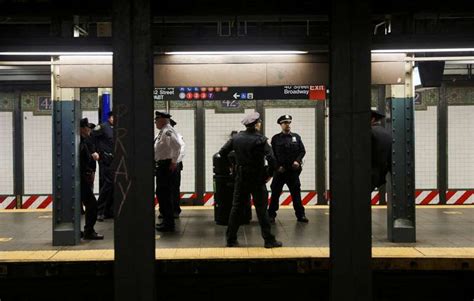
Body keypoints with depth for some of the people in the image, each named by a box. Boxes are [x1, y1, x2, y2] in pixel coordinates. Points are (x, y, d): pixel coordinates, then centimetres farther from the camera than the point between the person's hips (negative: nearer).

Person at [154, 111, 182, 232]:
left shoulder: (168, 131, -17)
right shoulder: (162, 131, 15)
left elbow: (177, 145, -30)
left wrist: (174, 162, -24)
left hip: (167, 166, -10)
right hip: (161, 166, 10)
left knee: (165, 194, -6)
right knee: (161, 193, 17)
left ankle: (169, 224, 0)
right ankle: (167, 220, 28)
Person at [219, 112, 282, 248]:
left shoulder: (236, 138, 1)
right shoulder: (260, 139, -12)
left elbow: (222, 153, 7)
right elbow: (271, 159, -20)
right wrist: (269, 174, -5)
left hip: (241, 179, 4)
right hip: (258, 180, -4)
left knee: (236, 208, 10)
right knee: (261, 210, 2)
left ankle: (231, 239, 14)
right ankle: (269, 240, 6)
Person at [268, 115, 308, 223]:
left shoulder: (296, 137, 8)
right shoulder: (275, 138, 2)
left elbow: (302, 151, 7)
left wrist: (298, 161, -9)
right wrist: (278, 166, -10)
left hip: (293, 170, 2)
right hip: (279, 170, -1)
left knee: (296, 193, 6)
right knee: (275, 193, 2)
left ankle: (300, 215, 14)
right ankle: (271, 215, 9)